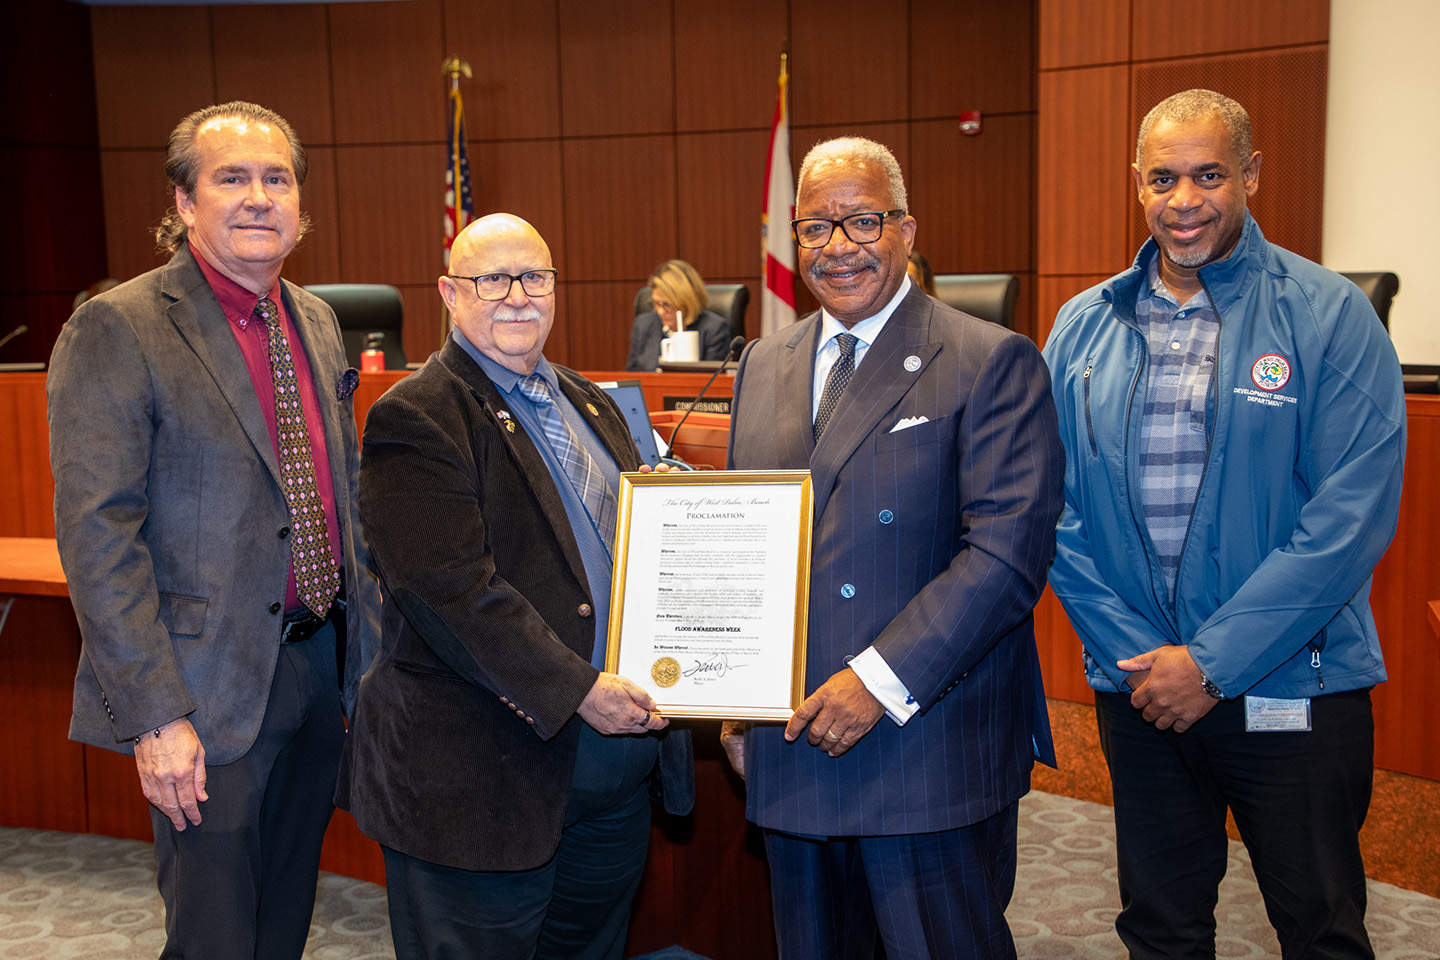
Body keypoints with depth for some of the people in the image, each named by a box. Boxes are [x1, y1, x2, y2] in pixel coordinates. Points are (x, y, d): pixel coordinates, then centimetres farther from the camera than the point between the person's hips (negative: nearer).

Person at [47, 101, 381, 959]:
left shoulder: (317, 322, 9)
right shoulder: (116, 330, -13)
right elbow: (97, 537, -17)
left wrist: (371, 643, 14)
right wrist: (155, 716, -20)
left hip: (323, 664, 7)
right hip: (211, 692, -6)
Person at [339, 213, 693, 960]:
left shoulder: (591, 406, 14)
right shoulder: (415, 421, -12)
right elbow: (451, 589, -21)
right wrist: (575, 689, -23)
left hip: (622, 755, 8)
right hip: (485, 778, -7)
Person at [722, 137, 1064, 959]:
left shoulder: (993, 364, -7)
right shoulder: (764, 367, 12)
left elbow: (1009, 552, -16)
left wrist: (882, 681, -20)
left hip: (933, 762, -5)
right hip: (793, 751, 6)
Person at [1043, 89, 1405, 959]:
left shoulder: (1329, 315, -7)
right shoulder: (1084, 327, 3)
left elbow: (1353, 514, -14)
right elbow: (1058, 511, 2)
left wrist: (1214, 662, -16)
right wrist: (1134, 653, -8)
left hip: (1292, 690, -3)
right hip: (1137, 684, 3)